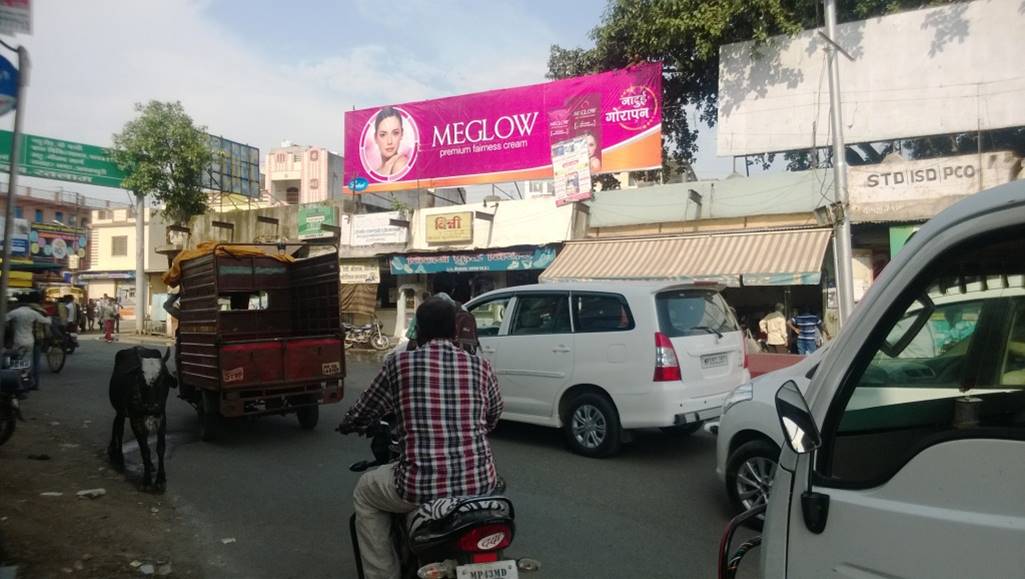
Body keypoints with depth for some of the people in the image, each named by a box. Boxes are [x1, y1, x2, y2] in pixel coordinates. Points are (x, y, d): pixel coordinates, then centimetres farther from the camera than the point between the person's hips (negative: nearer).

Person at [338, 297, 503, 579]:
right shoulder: (481, 367, 3)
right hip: (479, 484, 3)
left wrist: (346, 426, 33)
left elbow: (361, 415, 10)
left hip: (422, 487, -2)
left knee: (365, 493, 27)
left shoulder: (399, 364, -3)